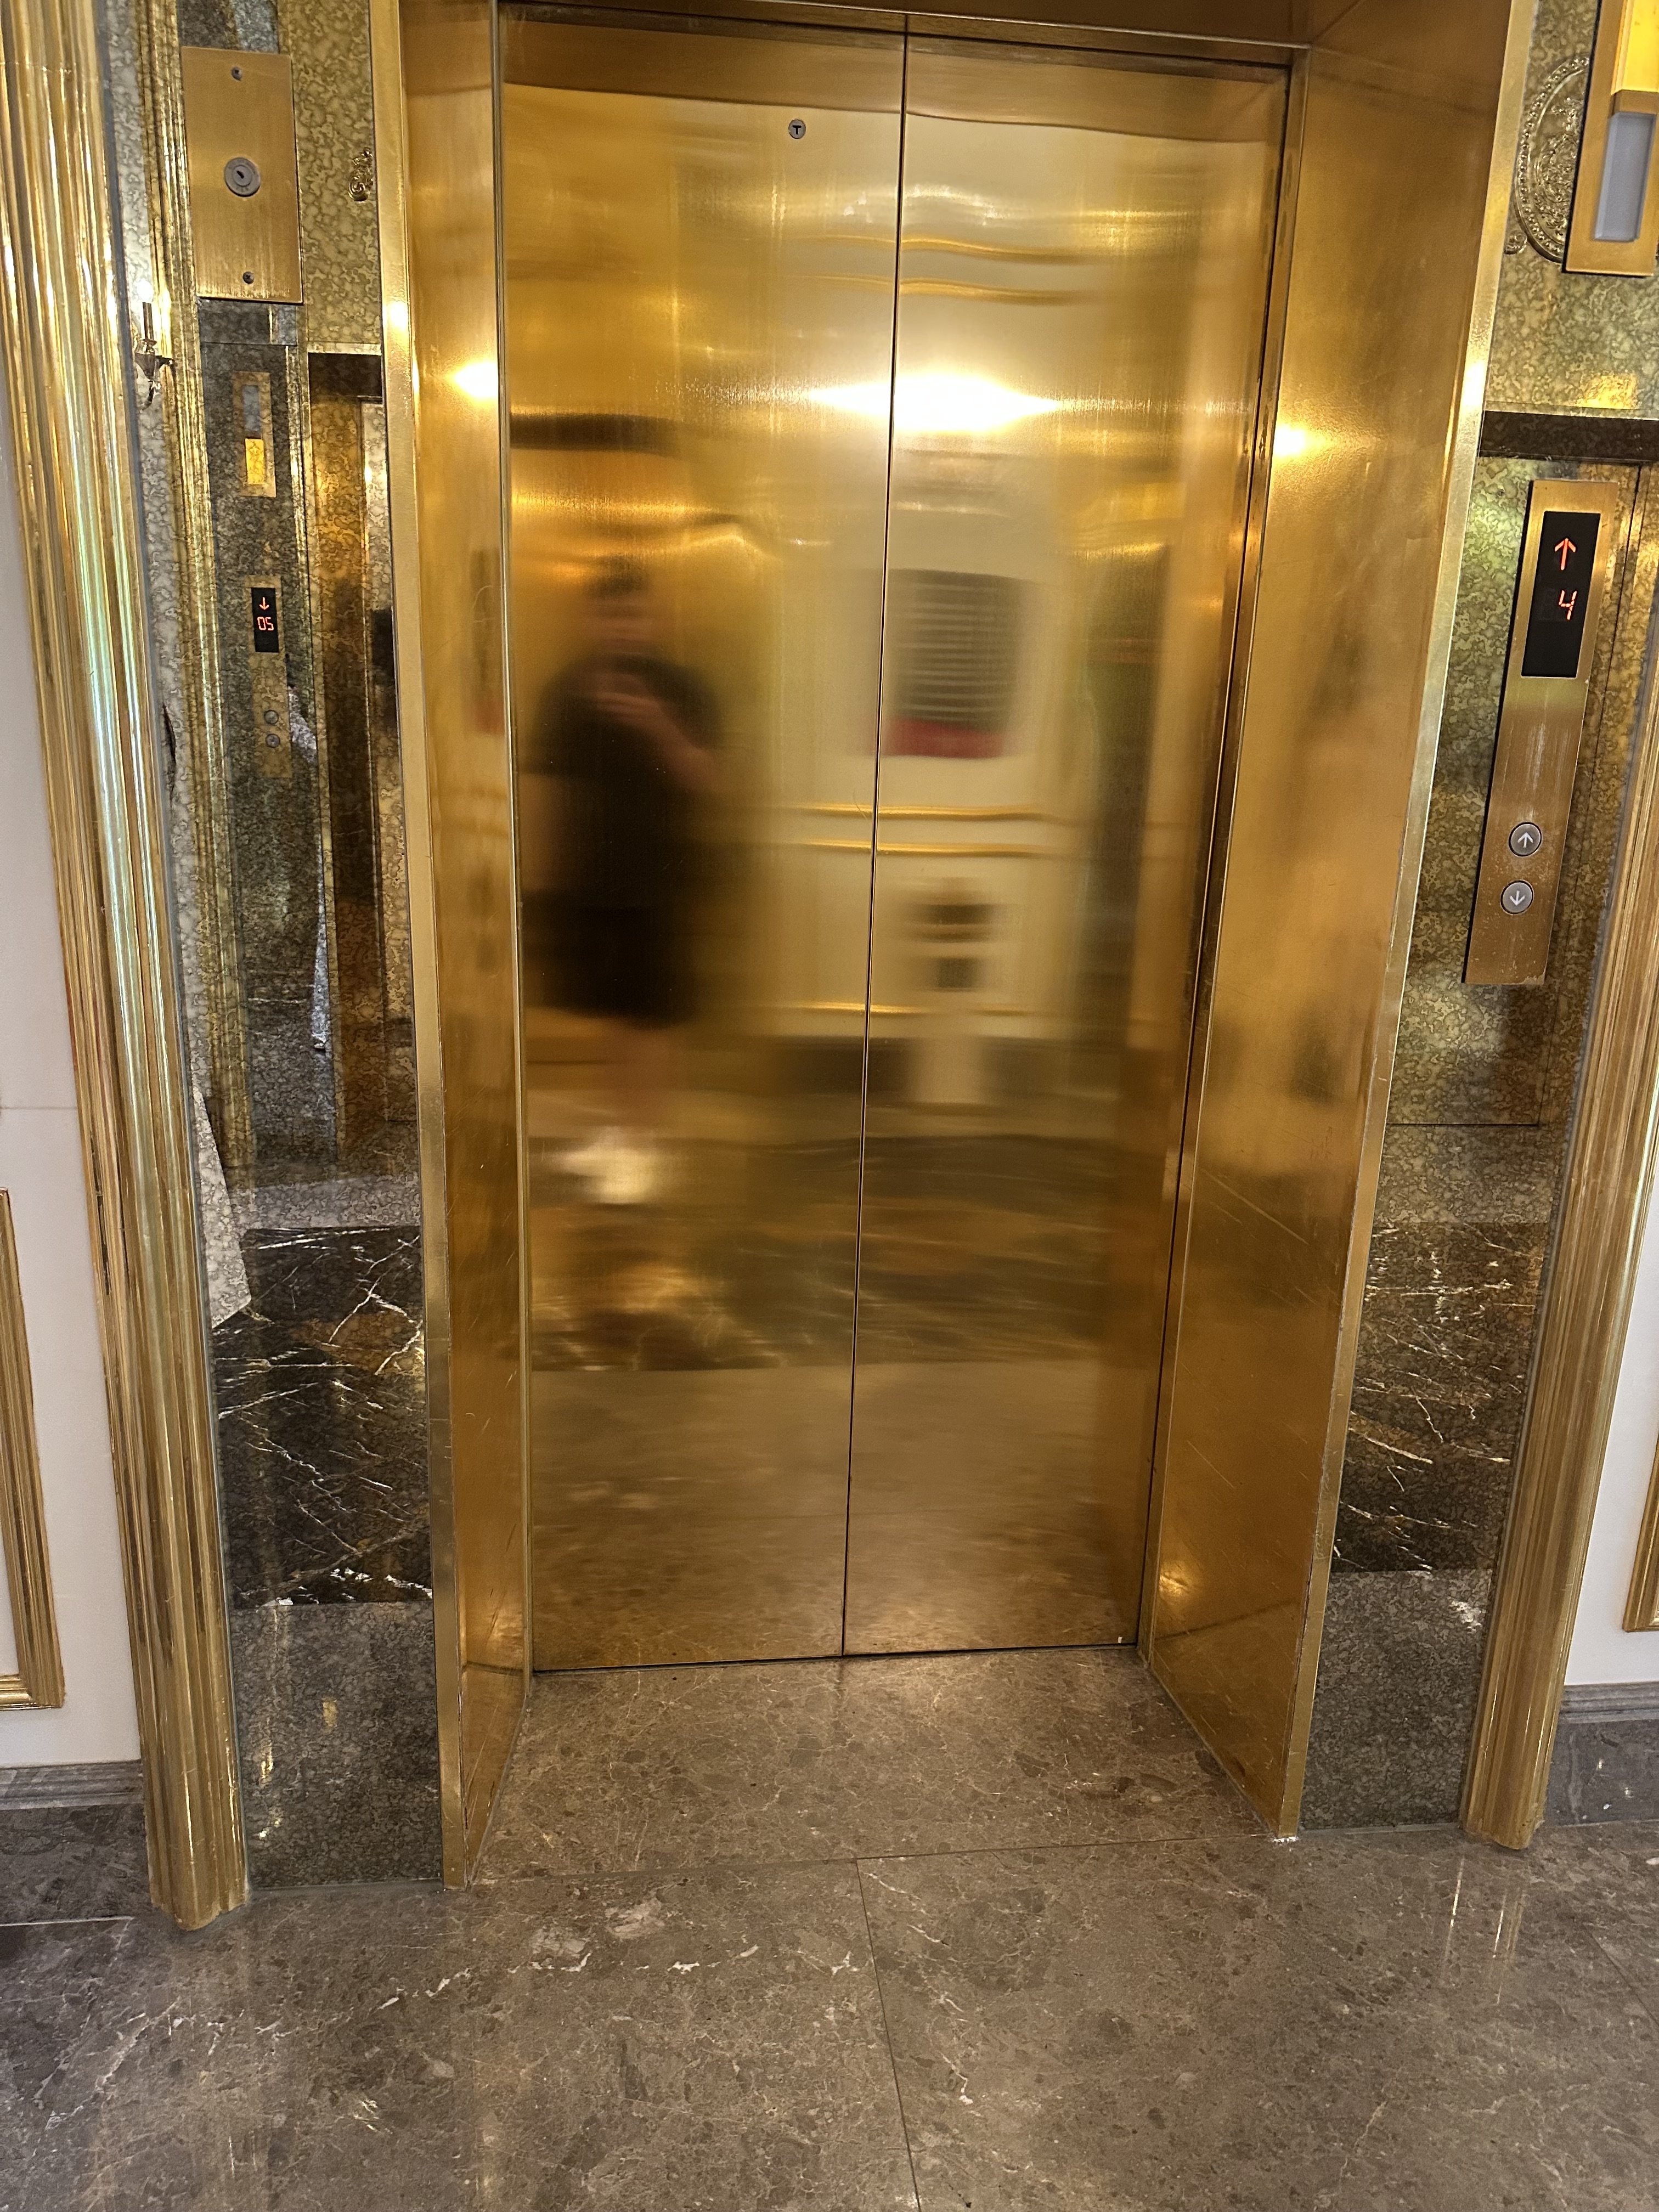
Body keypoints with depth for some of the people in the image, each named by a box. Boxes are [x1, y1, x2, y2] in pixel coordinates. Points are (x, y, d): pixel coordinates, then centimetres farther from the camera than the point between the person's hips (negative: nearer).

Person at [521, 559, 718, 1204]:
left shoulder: (677, 688, -3)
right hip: (582, 878, 4)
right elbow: (549, 788, 11)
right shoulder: (567, 691, 8)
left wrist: (657, 727, -28)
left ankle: (643, 1144, 9)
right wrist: (543, 872, 10)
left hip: (656, 878, -4)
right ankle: (618, 1129, 26)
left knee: (650, 1016, -1)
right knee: (611, 1011, 12)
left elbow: (700, 779, -12)